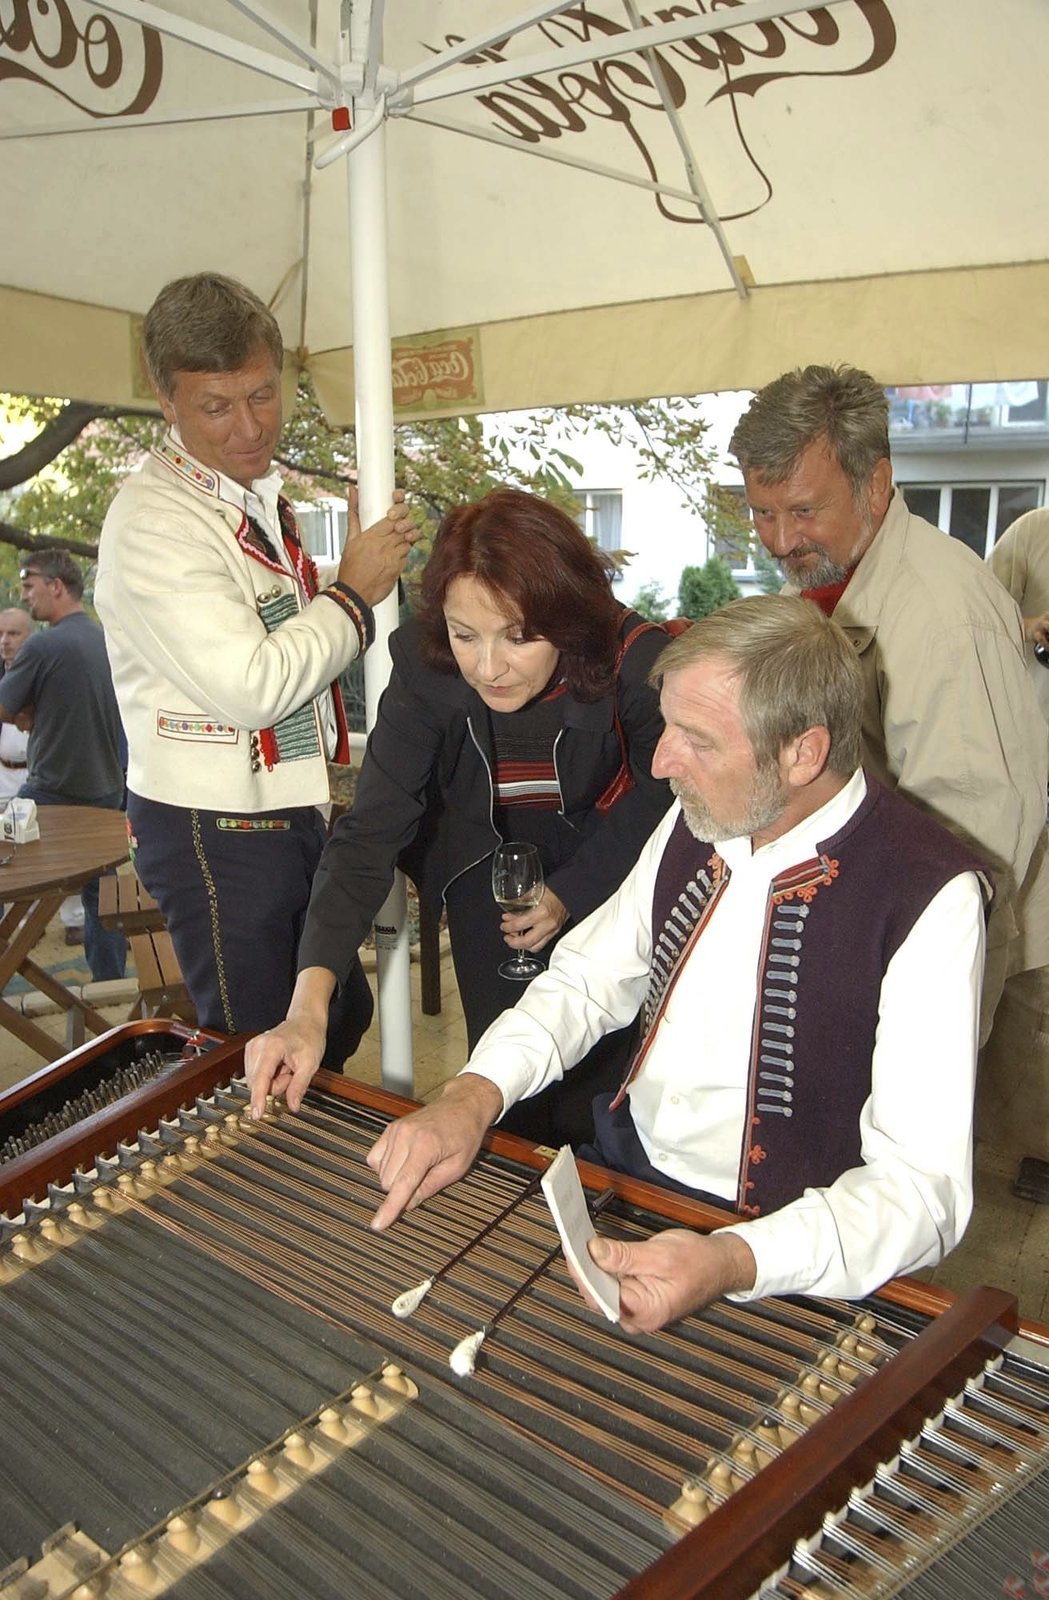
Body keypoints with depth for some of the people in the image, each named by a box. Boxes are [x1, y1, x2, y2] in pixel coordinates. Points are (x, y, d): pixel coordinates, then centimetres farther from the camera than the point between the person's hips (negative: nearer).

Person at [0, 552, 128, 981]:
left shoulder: (43, 646, -16)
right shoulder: (109, 640, 6)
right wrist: (36, 715, 5)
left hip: (53, 792, -6)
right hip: (107, 789, 7)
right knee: (100, 893, 13)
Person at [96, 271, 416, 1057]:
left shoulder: (265, 492, 11)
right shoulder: (153, 521, -18)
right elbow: (252, 687, -25)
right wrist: (355, 593, -13)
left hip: (292, 810, 9)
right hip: (215, 828, -9)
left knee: (340, 1021, 21)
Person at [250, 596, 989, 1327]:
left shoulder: (927, 896, -20)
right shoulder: (698, 822, 0)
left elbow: (921, 1186, -21)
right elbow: (587, 979, 9)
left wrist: (733, 1263, -37)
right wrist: (473, 1094, -9)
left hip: (774, 1254, -6)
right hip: (620, 1160, 7)